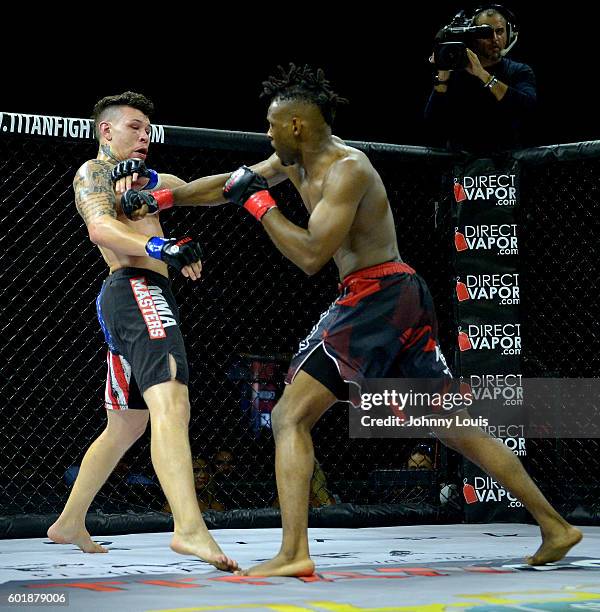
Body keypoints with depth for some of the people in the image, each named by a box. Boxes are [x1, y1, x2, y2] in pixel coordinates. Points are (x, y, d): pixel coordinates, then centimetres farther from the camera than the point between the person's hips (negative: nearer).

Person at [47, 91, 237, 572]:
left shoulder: (144, 180, 29)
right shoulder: (95, 171, 1)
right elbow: (100, 227, -19)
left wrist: (147, 180, 0)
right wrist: (162, 247, -35)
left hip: (135, 298, 11)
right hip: (136, 289, -11)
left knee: (127, 425, 19)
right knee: (170, 402, -28)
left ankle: (70, 523, 30)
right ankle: (189, 528, -46)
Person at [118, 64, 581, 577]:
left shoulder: (347, 169, -12)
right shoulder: (297, 161, 14)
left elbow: (310, 256, -20)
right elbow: (230, 183, 24)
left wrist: (258, 201, -11)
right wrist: (163, 197, 22)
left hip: (376, 296, -10)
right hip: (403, 297, 10)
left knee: (290, 417, -9)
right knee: (453, 425, 12)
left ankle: (295, 554, -16)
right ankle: (555, 526, 15)